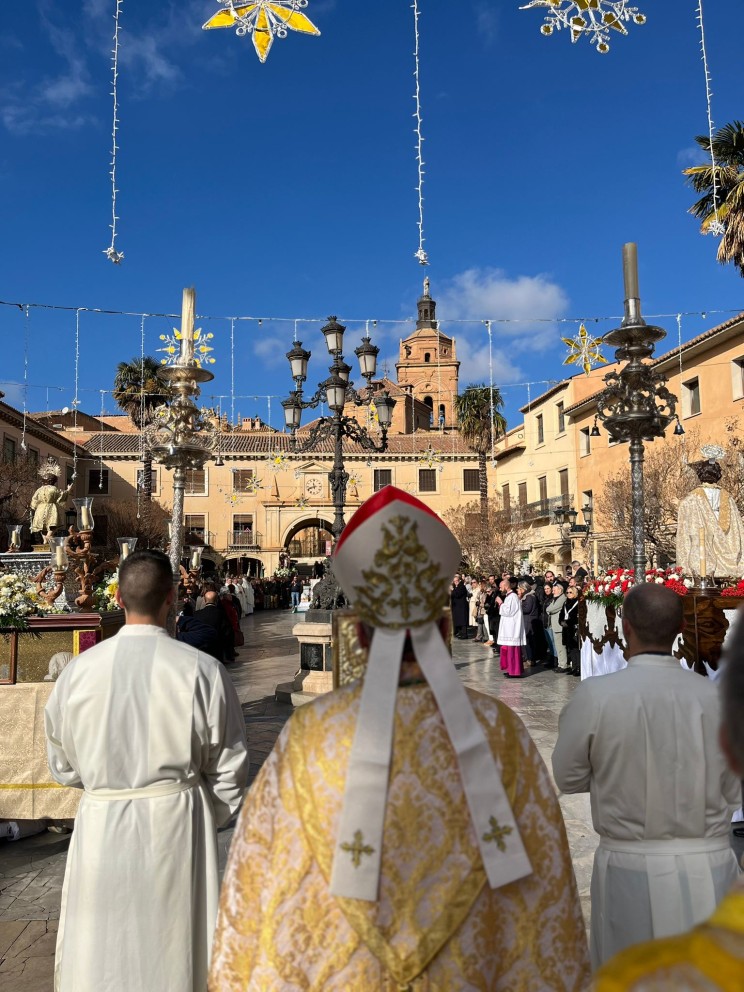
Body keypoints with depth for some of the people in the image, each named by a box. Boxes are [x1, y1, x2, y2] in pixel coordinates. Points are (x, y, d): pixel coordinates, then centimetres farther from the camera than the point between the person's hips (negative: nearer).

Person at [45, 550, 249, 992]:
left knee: (102, 953, 20)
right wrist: (209, 819, 12)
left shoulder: (79, 670, -8)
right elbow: (229, 768, -7)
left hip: (101, 825, 2)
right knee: (173, 946, 17)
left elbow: (62, 765, 6)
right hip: (177, 823, -2)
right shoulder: (202, 670, -16)